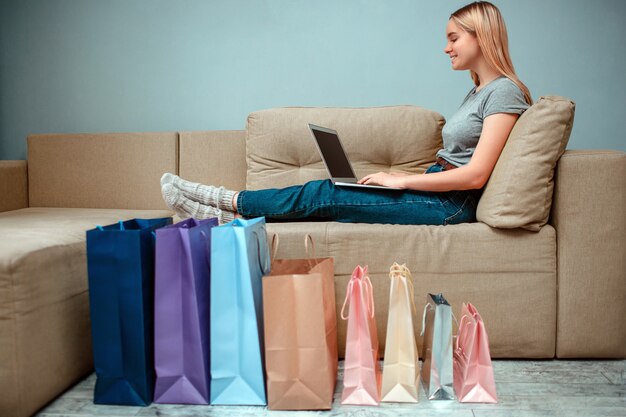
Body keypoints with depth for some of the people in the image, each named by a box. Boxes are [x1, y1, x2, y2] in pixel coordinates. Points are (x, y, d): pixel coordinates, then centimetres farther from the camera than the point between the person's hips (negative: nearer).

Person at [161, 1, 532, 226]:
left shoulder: (504, 91, -11)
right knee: (327, 193, -5)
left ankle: (229, 201, 0)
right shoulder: (477, 92, 19)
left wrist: (401, 180, -15)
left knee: (323, 195, -11)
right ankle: (233, 216, -5)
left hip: (452, 203, -8)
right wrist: (400, 177, 4)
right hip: (436, 190, 8)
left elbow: (475, 174, -19)